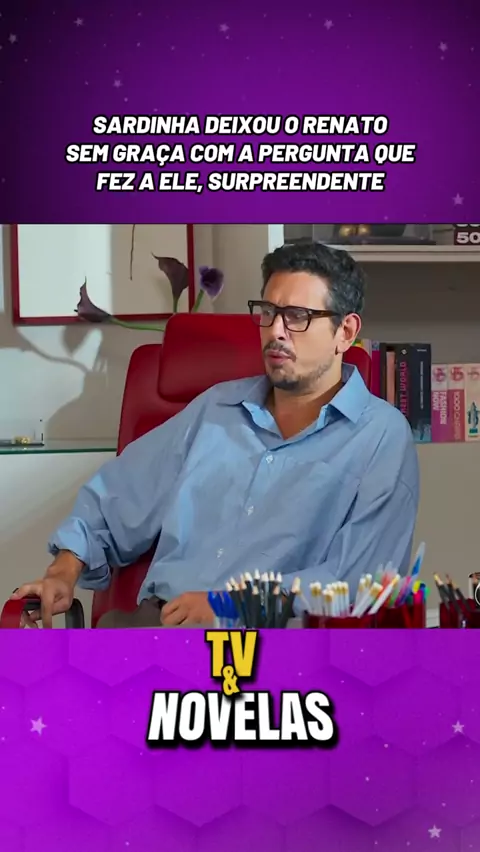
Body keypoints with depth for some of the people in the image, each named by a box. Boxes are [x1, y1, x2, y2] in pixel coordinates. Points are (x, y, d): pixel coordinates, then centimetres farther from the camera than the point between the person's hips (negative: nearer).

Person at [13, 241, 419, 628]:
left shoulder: (381, 436, 1)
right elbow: (113, 499, 21)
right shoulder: (215, 407, 17)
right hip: (158, 615, 5)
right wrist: (64, 571, 5)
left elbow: (362, 577, -10)